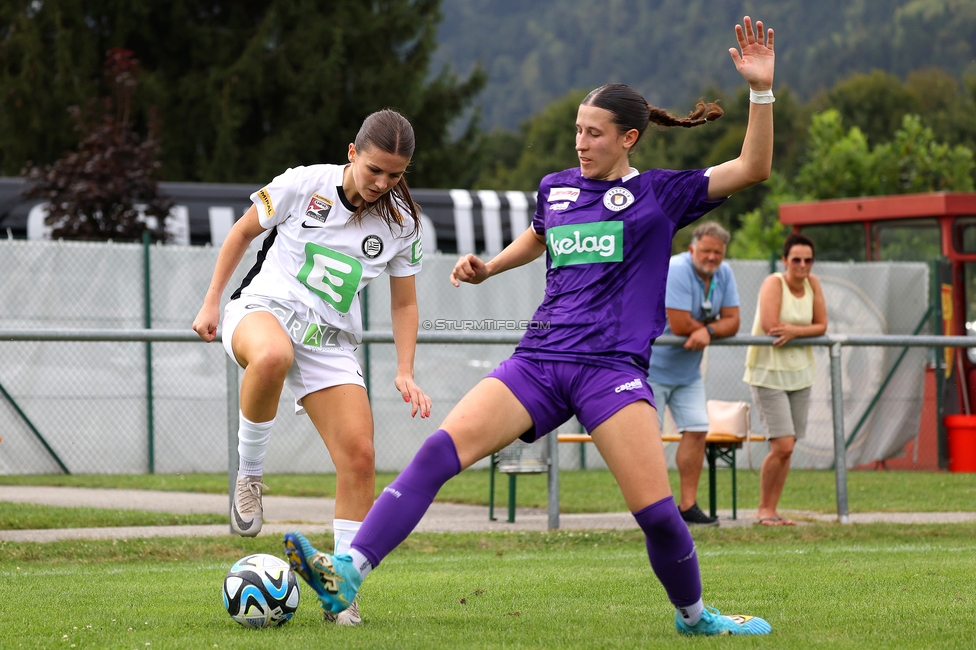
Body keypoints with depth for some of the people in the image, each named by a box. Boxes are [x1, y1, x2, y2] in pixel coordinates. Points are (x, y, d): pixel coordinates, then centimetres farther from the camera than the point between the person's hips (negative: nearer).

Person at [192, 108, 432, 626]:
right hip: (265, 309, -4)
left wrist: (405, 372, 2)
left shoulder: (401, 223, 3)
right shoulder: (304, 184, -6)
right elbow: (243, 232, 8)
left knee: (359, 455, -12)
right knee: (272, 355, -43)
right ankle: (249, 473, -19)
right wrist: (211, 303, 5)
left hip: (330, 341, 4)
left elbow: (404, 302, 14)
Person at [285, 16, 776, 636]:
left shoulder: (661, 192, 5)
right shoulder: (556, 187, 16)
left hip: (613, 368, -3)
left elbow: (752, 169, -2)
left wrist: (761, 90, -11)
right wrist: (488, 268, 26)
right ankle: (348, 573, -27)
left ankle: (694, 615, 16)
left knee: (657, 512, -14)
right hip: (539, 362, 3)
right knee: (439, 450, -18)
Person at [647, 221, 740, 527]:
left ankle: (688, 505, 6)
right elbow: (680, 325, -28)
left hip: (688, 370, 7)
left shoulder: (724, 273, 0)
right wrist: (713, 325, -10)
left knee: (697, 431, 0)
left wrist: (707, 331, -24)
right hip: (652, 364, -7)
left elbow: (732, 321, -3)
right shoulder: (676, 271, -24)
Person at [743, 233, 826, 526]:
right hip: (769, 373, -6)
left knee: (787, 448, 7)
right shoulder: (773, 283, -13)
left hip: (799, 372, 6)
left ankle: (771, 510, 16)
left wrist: (794, 331, -18)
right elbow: (770, 325, -23)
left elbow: (822, 326, 2)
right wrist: (807, 329, -10)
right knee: (782, 445, -12)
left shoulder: (812, 283, 4)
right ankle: (764, 510, 2)